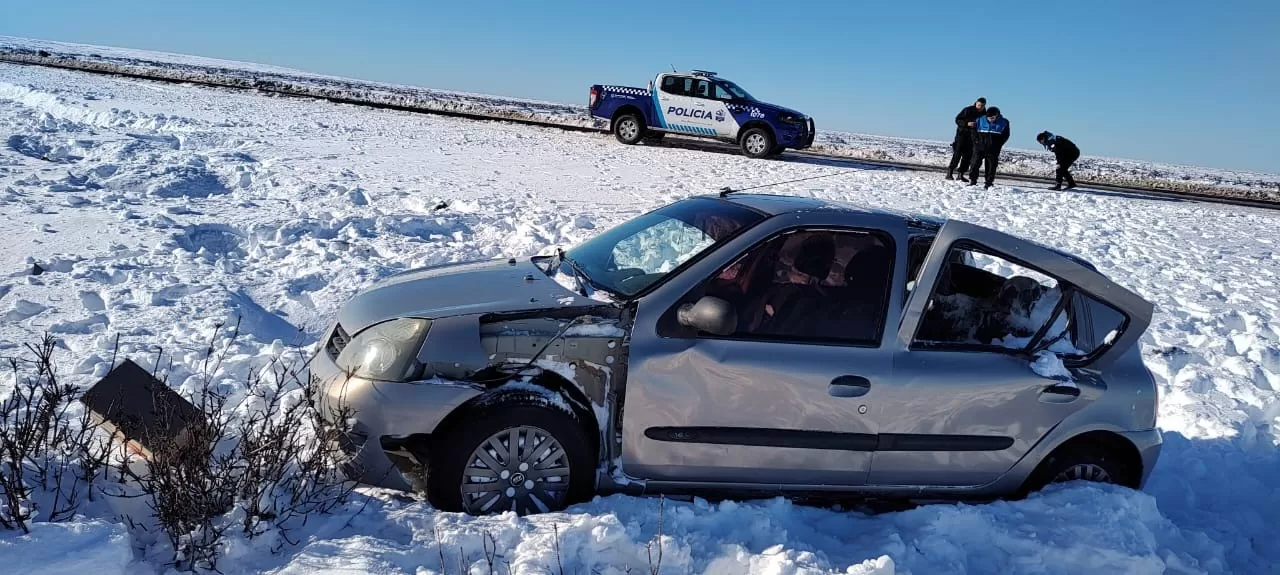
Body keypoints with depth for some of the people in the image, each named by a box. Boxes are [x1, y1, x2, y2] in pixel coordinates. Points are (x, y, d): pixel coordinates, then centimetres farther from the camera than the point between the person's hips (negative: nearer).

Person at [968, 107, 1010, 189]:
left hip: (993, 149, 0)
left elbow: (1005, 136, 5)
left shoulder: (1004, 123, 0)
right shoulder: (980, 120, 1)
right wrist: (976, 141, -2)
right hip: (980, 147, 0)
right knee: (975, 163, -5)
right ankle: (972, 180, 5)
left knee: (991, 166, 0)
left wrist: (997, 145, -4)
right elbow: (974, 131, 9)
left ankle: (989, 183, 5)